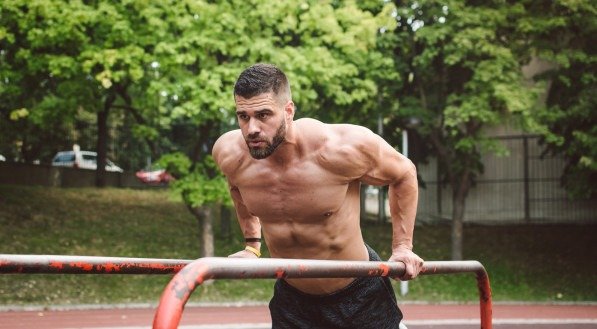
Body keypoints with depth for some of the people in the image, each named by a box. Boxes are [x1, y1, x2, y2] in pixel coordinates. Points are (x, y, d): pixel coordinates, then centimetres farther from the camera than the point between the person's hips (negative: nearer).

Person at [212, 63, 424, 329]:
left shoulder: (342, 148, -27)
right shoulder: (228, 154, -17)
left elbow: (404, 174, -7)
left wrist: (402, 246, -7)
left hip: (360, 293, -2)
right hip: (292, 299, 3)